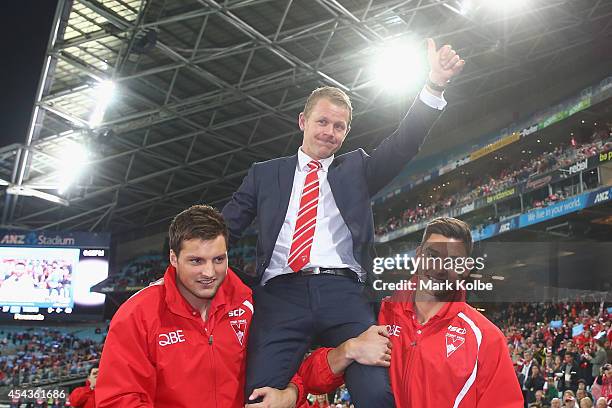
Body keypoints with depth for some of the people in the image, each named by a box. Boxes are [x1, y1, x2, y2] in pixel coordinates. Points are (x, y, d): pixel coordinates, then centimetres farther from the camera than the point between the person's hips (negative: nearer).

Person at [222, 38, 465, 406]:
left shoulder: (356, 168, 22)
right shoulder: (265, 174, 22)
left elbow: (402, 145, 8)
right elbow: (225, 227, 20)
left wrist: (435, 86, -6)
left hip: (343, 295, 0)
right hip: (281, 296, 0)